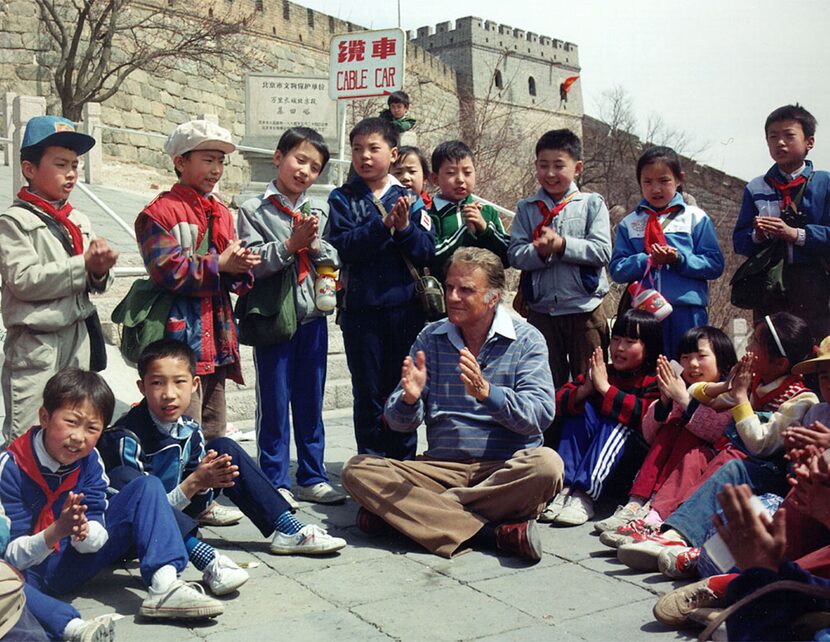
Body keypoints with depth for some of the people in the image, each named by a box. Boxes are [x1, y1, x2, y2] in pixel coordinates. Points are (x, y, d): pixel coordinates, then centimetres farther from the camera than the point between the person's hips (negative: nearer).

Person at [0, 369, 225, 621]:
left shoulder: (89, 460, -5)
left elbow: (97, 532, -10)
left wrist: (85, 533, -34)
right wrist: (57, 531, -36)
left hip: (81, 553, 5)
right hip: (35, 571, -5)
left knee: (148, 486, -9)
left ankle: (163, 586, -25)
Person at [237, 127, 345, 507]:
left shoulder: (320, 210, 10)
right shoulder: (254, 210, -3)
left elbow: (335, 261, 6)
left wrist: (315, 245, -12)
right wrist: (291, 244, -19)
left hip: (313, 316, 4)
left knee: (311, 402, 12)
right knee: (274, 404, 4)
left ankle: (312, 477, 23)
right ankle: (275, 480, 15)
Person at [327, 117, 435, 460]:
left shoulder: (409, 199, 7)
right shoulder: (342, 199, 4)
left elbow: (427, 252, -1)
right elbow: (344, 245, -12)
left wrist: (404, 228, -17)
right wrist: (383, 225, -21)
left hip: (404, 306, 1)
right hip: (360, 308, -1)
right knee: (368, 393, 5)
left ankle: (404, 463, 22)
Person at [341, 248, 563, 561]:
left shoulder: (526, 340, 2)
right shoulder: (430, 339, 9)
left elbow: (540, 415, -12)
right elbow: (399, 423, 5)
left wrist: (486, 392, -28)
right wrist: (409, 399, -19)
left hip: (505, 471, -2)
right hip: (441, 469, 3)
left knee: (546, 464, -34)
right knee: (358, 470, -20)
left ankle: (419, 512, -23)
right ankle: (492, 533, -29)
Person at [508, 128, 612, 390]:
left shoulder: (592, 204, 2)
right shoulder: (526, 208, 7)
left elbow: (602, 251, -8)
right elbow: (515, 255, -2)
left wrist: (562, 245, -18)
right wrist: (539, 252, -21)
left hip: (585, 307, -2)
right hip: (541, 310, 2)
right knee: (547, 384, 12)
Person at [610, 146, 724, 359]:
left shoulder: (696, 218, 5)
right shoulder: (629, 224, 9)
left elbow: (715, 265, -1)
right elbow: (617, 270, 2)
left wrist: (680, 260, -15)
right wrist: (648, 260, -13)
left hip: (688, 311, -1)